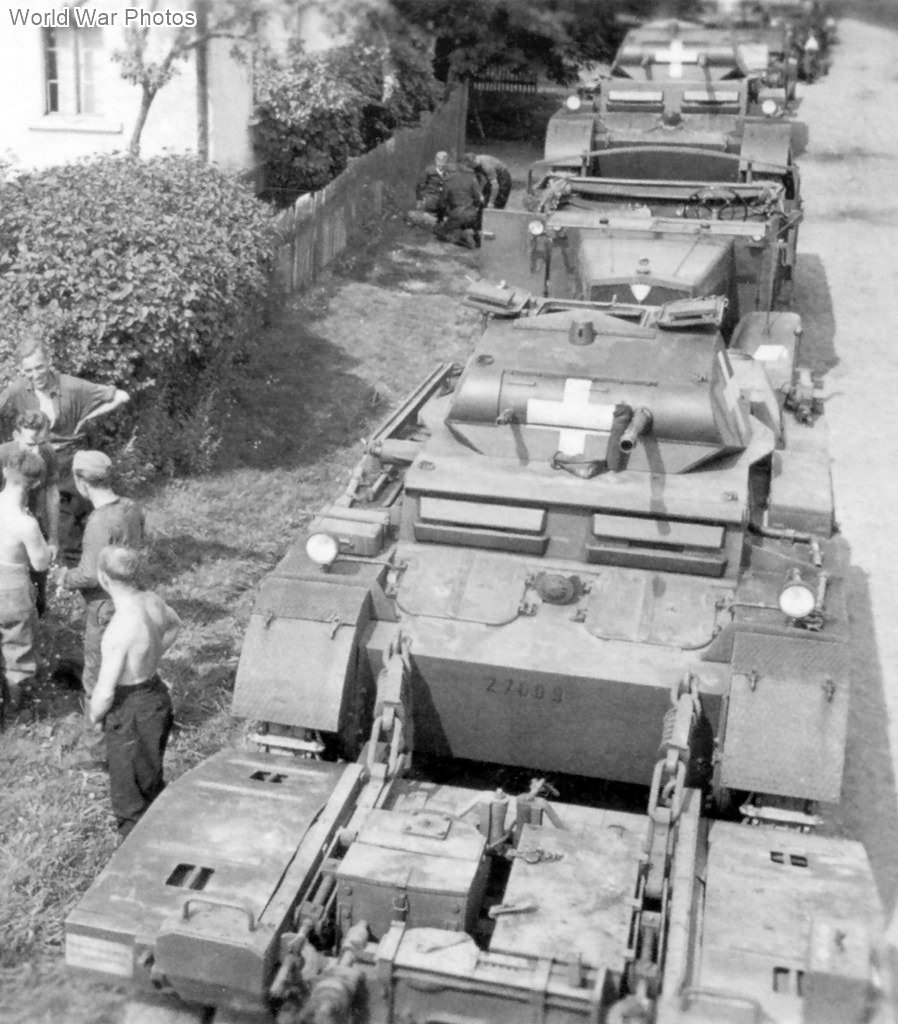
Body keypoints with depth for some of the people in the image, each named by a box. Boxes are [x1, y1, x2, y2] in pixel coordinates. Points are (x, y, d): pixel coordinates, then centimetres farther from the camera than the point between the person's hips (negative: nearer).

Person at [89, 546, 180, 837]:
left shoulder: (120, 628, -31)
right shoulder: (152, 601, -7)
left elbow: (105, 693, -25)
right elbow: (174, 624, 18)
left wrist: (94, 715, -5)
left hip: (130, 711, -8)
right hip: (157, 695, 8)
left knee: (129, 802, 9)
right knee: (151, 783, 27)